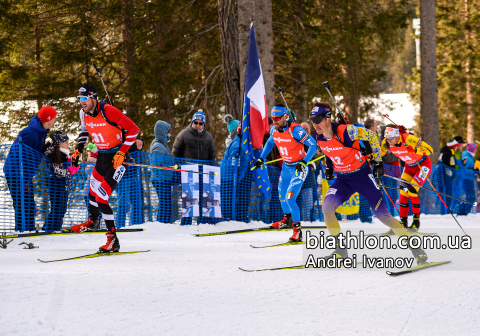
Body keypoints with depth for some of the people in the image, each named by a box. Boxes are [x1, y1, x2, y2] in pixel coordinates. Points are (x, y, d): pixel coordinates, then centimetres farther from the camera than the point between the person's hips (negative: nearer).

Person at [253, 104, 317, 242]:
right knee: (281, 195, 21)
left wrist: (304, 162, -35)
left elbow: (313, 145, -25)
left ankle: (297, 230, -10)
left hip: (298, 168, -8)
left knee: (290, 198, -18)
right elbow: (270, 143, 19)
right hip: (286, 167, 8)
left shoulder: (295, 130, -27)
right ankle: (287, 219, 49)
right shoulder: (274, 130, -4)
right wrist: (261, 158, 16)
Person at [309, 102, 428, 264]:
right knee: (327, 207, -18)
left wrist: (378, 161, -8)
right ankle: (340, 250, -4)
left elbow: (371, 136, -12)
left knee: (382, 214, -5)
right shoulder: (319, 137, -7)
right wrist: (329, 167, 10)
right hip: (343, 179, 5)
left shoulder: (345, 131, -26)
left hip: (362, 175, -5)